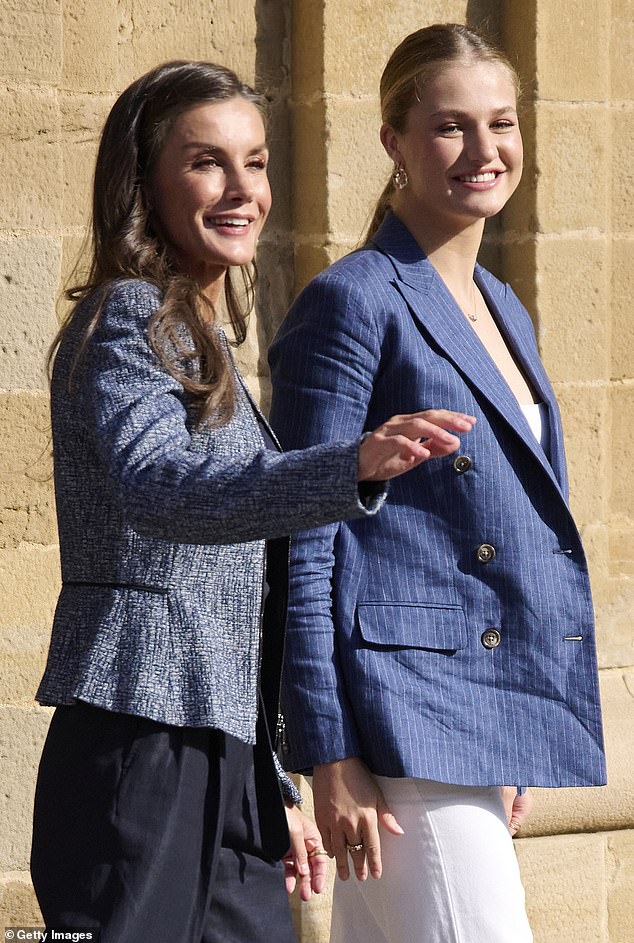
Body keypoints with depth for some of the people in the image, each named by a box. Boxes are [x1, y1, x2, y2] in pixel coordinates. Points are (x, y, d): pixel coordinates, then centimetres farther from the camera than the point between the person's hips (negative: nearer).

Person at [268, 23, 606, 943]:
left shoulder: (502, 309, 18)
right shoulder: (352, 304, -8)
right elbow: (303, 554, -11)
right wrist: (331, 757, -16)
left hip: (483, 720, 8)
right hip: (405, 726, -8)